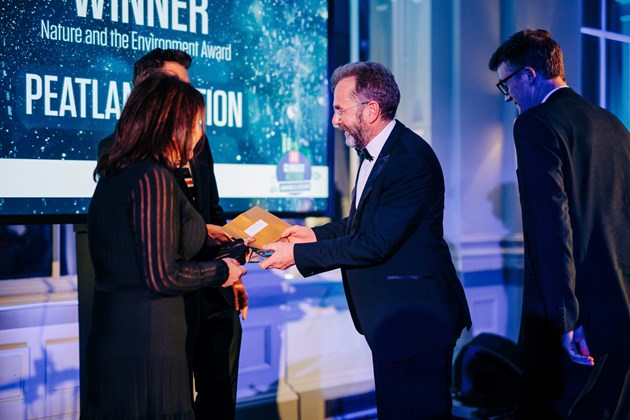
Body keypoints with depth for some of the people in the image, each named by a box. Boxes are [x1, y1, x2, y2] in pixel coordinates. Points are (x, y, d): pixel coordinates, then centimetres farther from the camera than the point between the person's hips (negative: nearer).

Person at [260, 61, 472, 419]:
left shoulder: (412, 160, -23)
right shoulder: (375, 152, 8)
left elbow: (374, 244, -24)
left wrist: (298, 254, -18)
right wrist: (316, 234, 6)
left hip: (415, 318, -10)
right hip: (391, 315, 10)